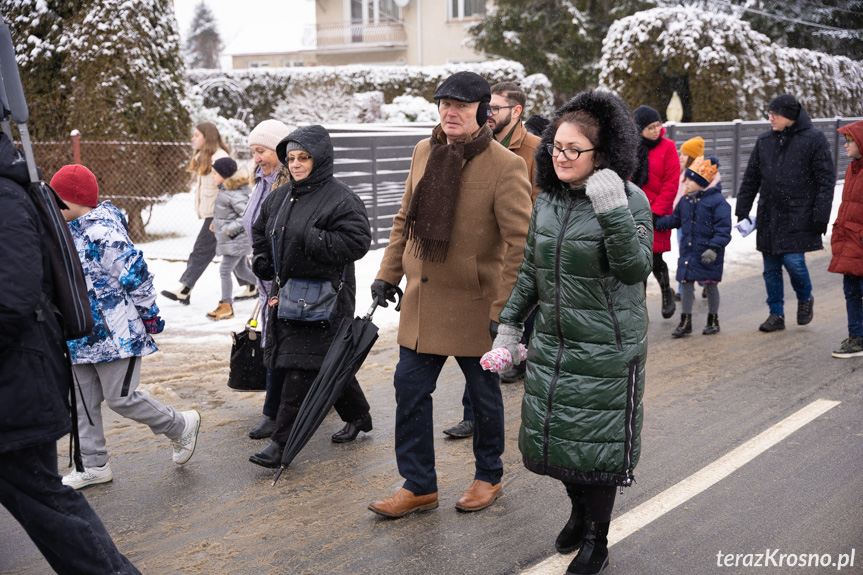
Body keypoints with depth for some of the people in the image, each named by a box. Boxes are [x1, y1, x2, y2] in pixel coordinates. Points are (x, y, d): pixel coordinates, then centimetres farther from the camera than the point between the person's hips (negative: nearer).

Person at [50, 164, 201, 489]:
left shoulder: (103, 234, -21)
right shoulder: (70, 231, 10)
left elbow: (136, 274, -19)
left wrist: (149, 314, -11)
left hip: (115, 335, -9)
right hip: (82, 336, 9)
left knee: (120, 398, -3)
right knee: (84, 401, 11)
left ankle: (182, 426, 19)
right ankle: (94, 466, 23)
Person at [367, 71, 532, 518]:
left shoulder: (506, 166, -14)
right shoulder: (424, 152, 5)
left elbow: (519, 241, -16)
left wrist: (504, 309, -20)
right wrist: (389, 273, 11)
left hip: (474, 304, -5)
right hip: (422, 297, 5)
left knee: (483, 393, 11)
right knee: (410, 388, 6)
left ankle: (488, 477, 32)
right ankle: (419, 486, 20)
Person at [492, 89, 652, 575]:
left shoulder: (630, 200, -13)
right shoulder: (547, 199, 5)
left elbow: (635, 269, -24)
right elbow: (531, 269, 14)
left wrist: (613, 213, -34)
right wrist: (511, 323, 14)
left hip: (608, 351, -6)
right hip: (552, 343, 6)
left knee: (598, 444, 4)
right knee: (553, 436, 15)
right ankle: (579, 511, 41)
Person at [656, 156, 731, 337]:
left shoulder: (717, 201, -12)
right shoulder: (685, 201, 8)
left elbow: (723, 229, -15)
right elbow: (674, 220, 20)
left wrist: (714, 248, -23)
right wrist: (656, 223, 9)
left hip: (708, 255, -5)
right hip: (687, 252, 5)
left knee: (710, 285, 8)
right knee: (686, 284, 5)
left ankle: (713, 320, 24)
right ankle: (685, 322, 14)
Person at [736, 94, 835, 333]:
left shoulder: (814, 139, -5)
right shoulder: (764, 141, 9)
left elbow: (826, 181, -6)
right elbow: (750, 179, 15)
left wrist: (820, 218, -12)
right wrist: (742, 212, 10)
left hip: (798, 217, -5)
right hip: (768, 217, 5)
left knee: (793, 261, -10)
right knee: (771, 267, 6)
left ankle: (805, 299, 20)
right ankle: (776, 314, 19)